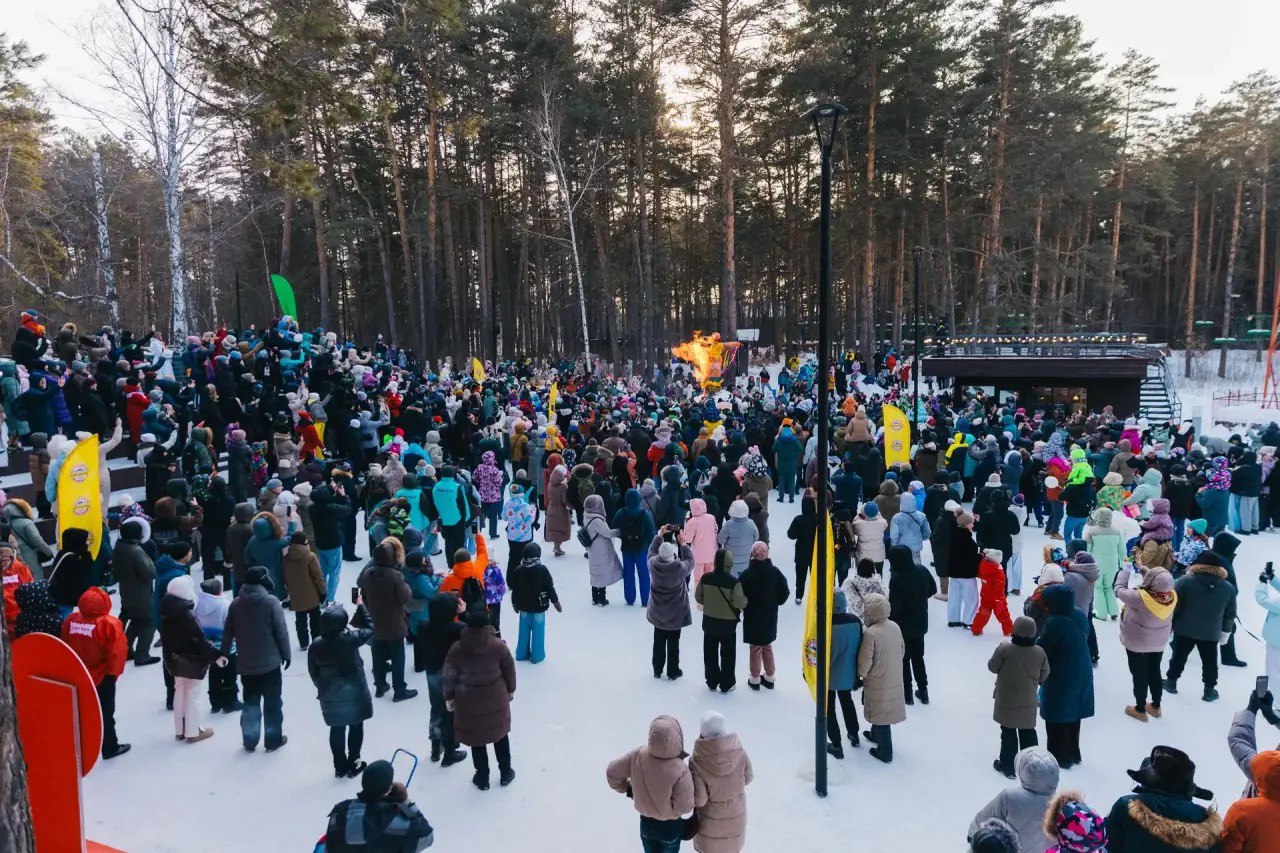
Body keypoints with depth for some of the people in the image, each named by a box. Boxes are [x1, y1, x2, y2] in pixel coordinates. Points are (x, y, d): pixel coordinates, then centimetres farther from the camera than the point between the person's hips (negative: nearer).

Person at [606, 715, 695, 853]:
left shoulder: (638, 755, -25)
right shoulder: (680, 771, -36)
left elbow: (611, 772, -12)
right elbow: (683, 807, -25)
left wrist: (628, 789, 5)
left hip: (646, 823, 3)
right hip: (671, 826, -3)